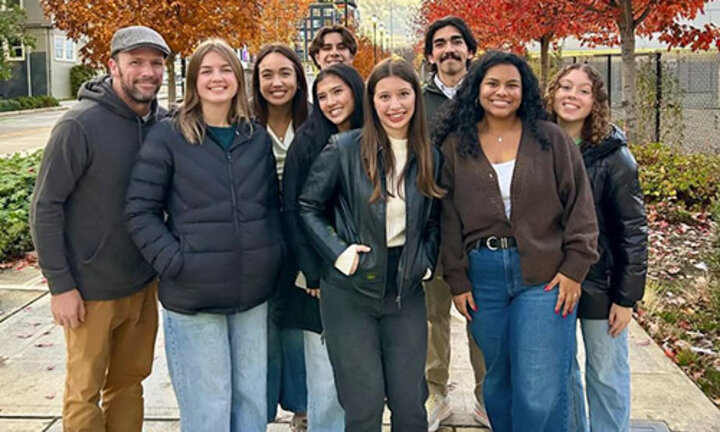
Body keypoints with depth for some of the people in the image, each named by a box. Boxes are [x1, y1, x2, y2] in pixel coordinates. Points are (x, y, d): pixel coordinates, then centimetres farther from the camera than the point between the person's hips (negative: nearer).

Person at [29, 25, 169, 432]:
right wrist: (60, 285, -13)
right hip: (93, 289, -5)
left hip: (144, 283, 5)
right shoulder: (81, 125, -16)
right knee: (85, 391, 9)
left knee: (130, 382, 17)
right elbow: (45, 207, -13)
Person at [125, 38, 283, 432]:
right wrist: (174, 263, -15)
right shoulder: (168, 136, -5)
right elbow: (140, 212, -6)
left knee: (253, 399, 16)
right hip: (193, 296, -4)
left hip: (253, 294, 4)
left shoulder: (258, 138, 9)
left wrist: (275, 249, 3)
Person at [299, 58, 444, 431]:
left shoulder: (430, 156, 5)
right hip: (350, 290, -3)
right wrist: (338, 252, -12)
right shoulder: (344, 149, -8)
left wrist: (426, 261, 2)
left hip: (406, 292, 3)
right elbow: (307, 207, -2)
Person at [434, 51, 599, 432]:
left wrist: (575, 267, -6)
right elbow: (449, 217, 4)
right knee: (497, 380, 14)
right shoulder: (456, 146, 5)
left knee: (541, 393, -4)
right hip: (483, 276, 2)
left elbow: (579, 204, 1)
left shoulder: (551, 139, 2)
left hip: (546, 276, -2)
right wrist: (456, 280, 0)